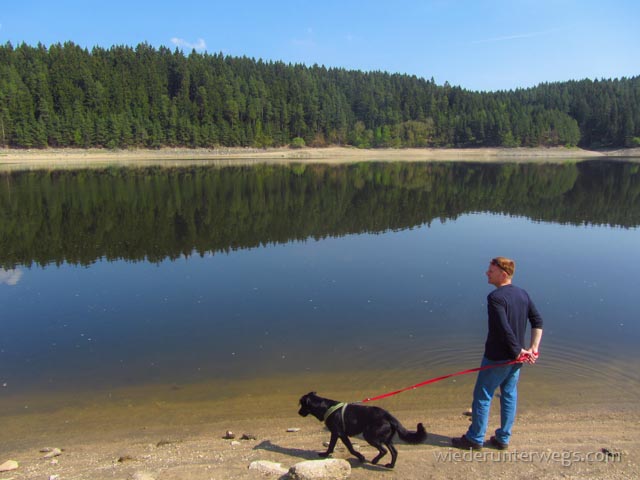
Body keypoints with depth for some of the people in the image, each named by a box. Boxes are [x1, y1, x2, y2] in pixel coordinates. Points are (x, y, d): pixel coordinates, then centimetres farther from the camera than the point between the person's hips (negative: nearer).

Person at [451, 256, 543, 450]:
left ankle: (475, 439, 19)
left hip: (496, 358, -8)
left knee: (482, 396, 7)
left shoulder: (495, 297, -21)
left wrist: (518, 351, -15)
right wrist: (533, 348, 1)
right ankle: (503, 438, 29)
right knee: (509, 396, 17)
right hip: (515, 358, 8)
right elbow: (538, 321, 5)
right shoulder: (522, 294, 4)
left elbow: (504, 329, -27)